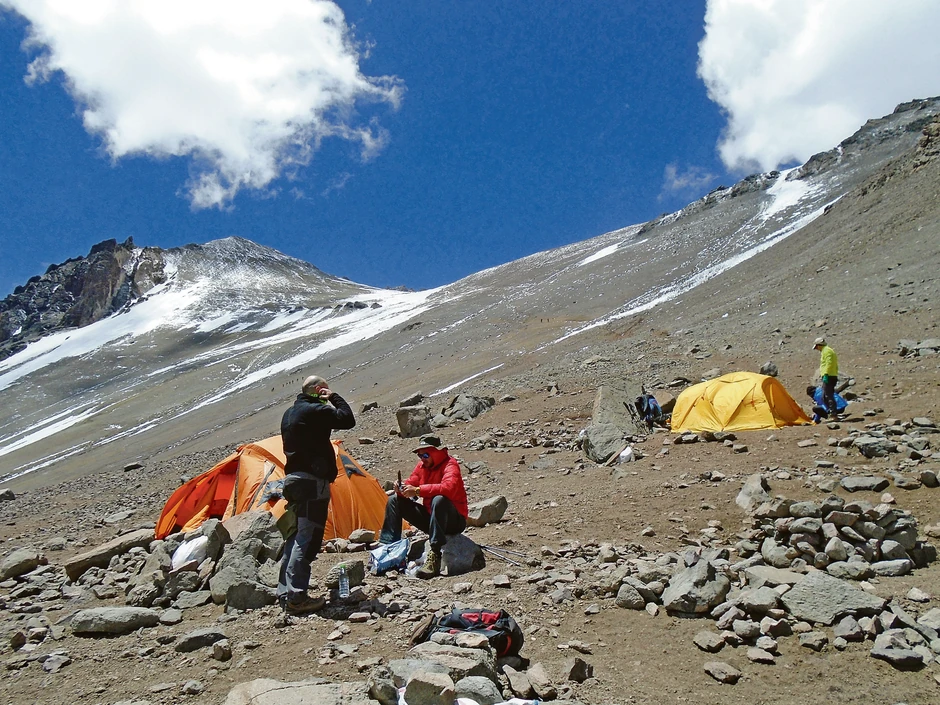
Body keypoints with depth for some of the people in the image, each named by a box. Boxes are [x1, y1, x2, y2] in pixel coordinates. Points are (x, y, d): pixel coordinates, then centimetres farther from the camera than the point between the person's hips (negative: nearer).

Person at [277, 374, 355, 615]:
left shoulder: (289, 414, 18)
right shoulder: (315, 411, -12)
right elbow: (347, 419, -15)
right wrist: (334, 398, -1)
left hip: (292, 478, 10)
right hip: (312, 481, -10)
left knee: (295, 536, 14)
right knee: (307, 538, -9)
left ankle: (285, 593, 18)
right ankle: (296, 597, -10)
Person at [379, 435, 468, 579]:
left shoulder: (450, 464, -17)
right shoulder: (422, 465, 6)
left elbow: (449, 487, -36)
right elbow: (411, 483, 8)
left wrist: (418, 490, -36)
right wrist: (402, 489, -17)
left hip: (454, 521, -7)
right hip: (430, 518, 8)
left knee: (439, 500, -40)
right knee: (394, 500, 2)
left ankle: (434, 556, -41)